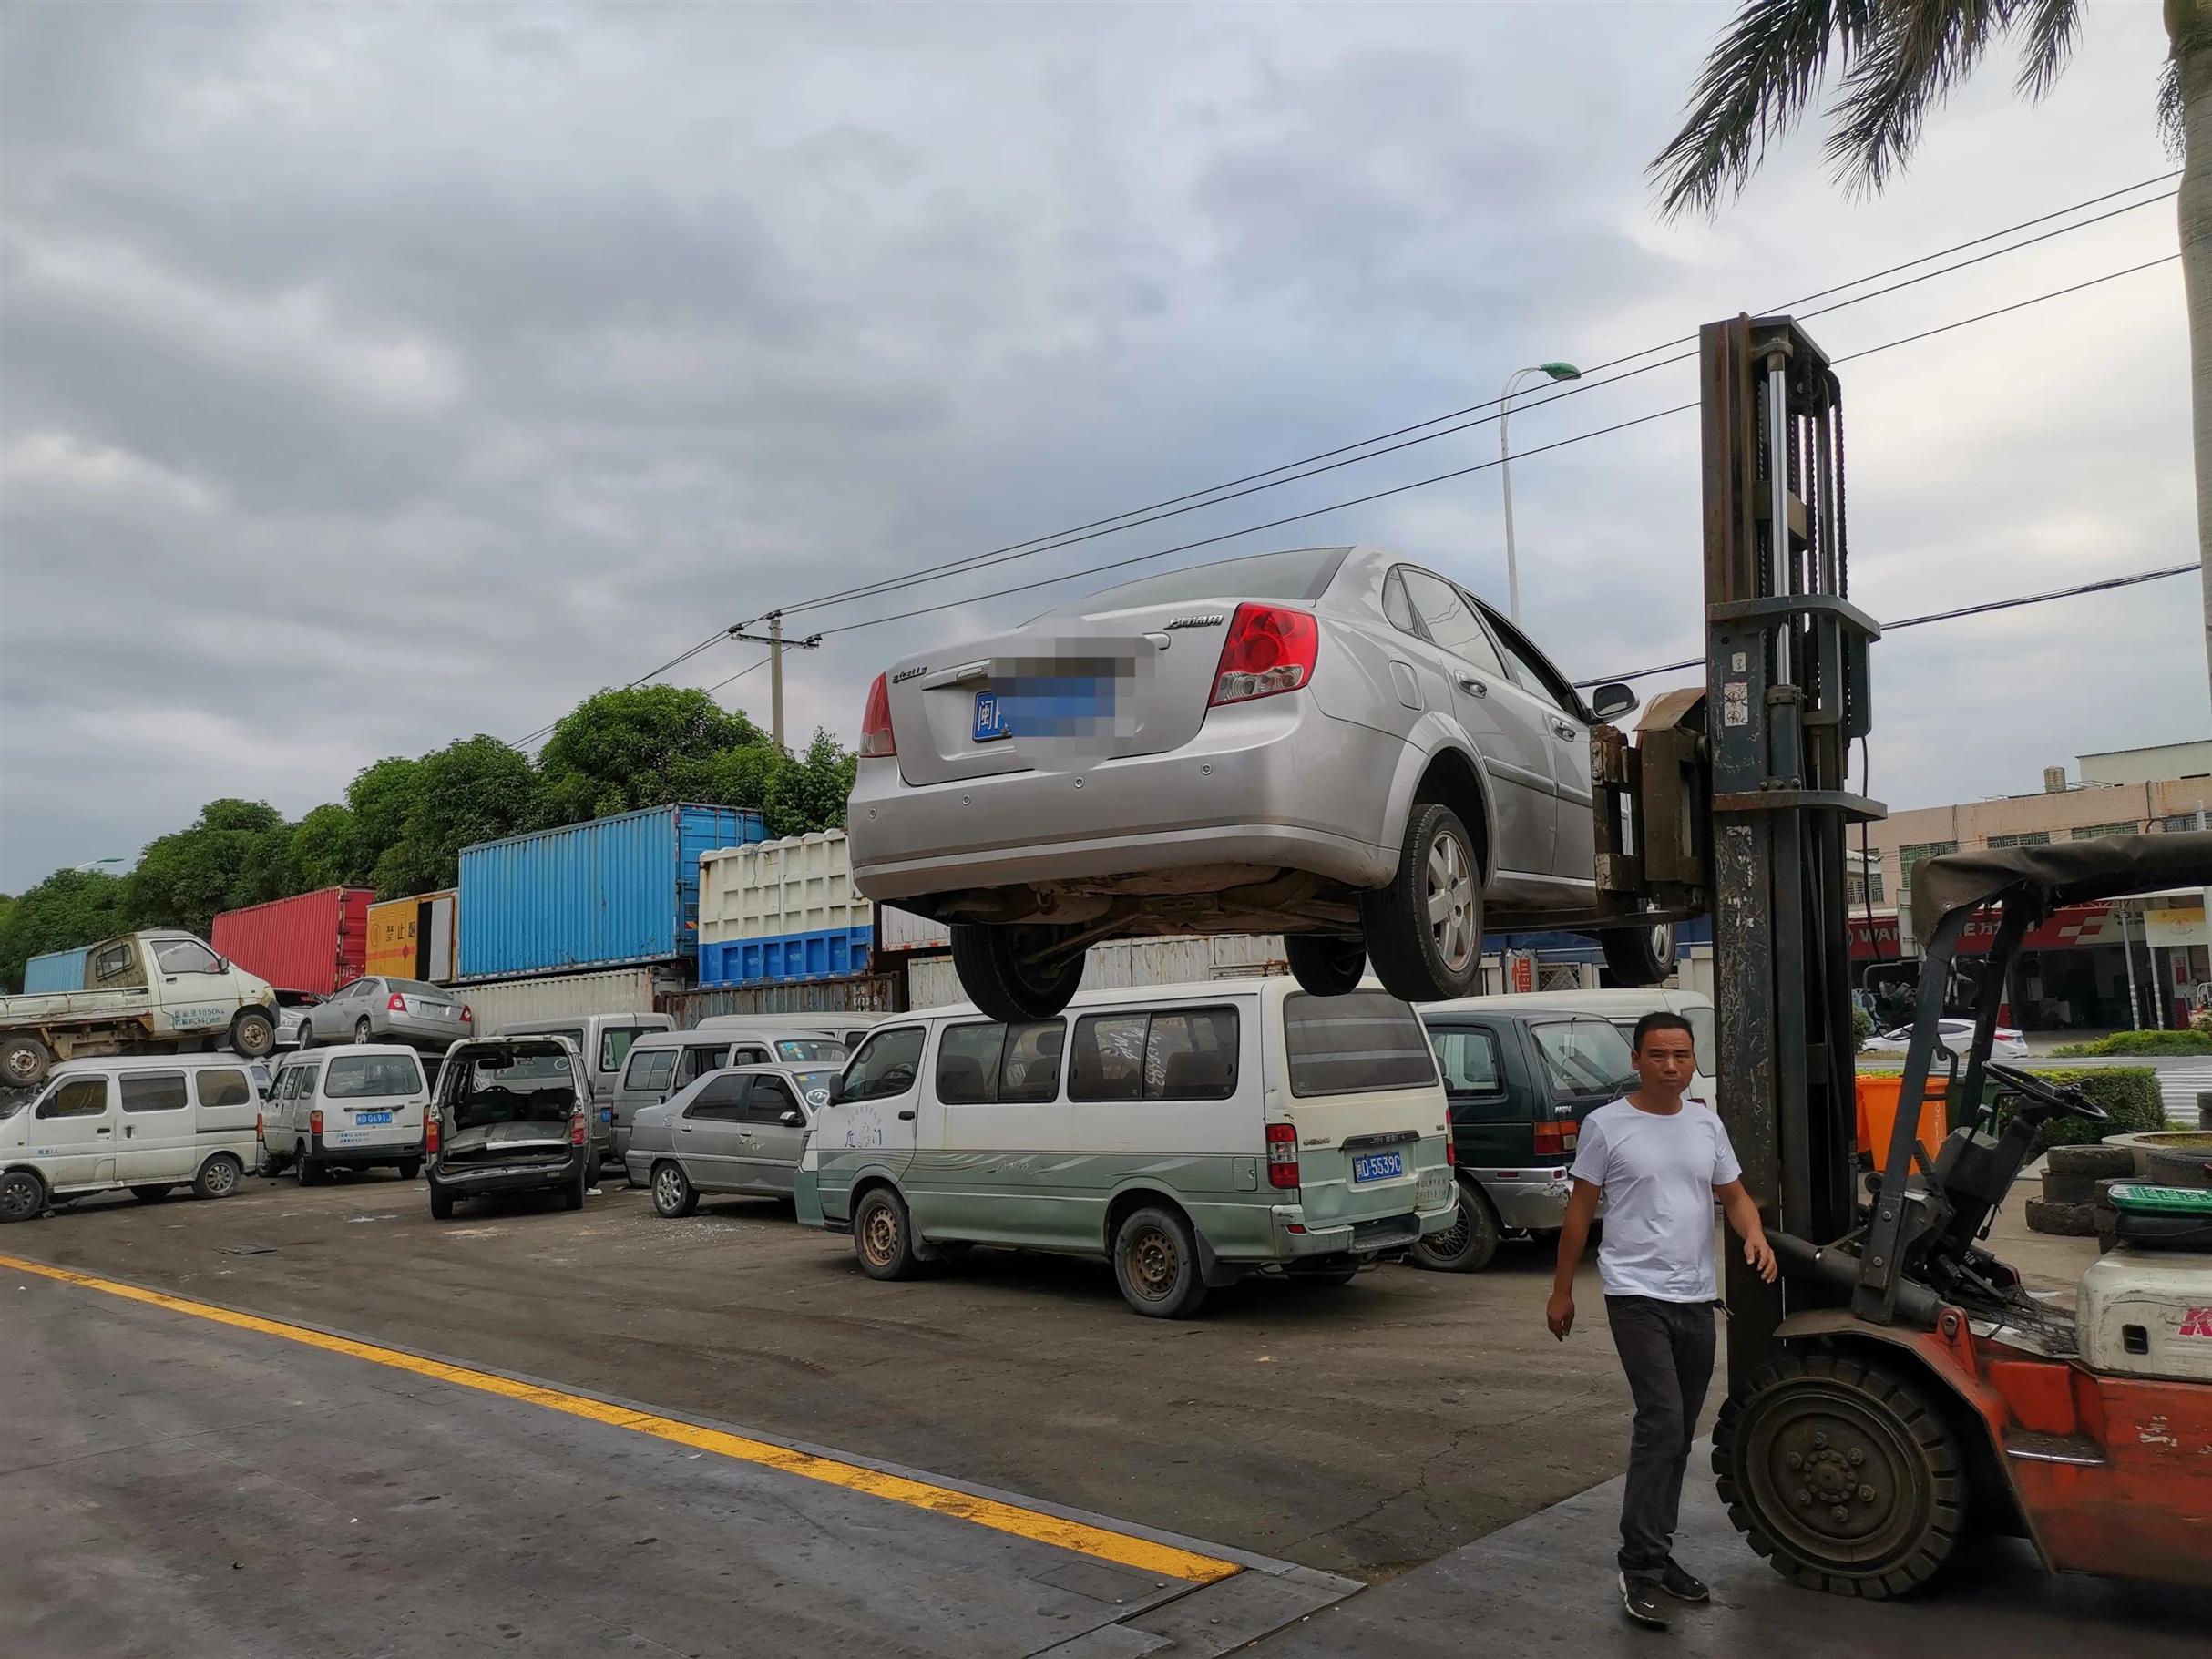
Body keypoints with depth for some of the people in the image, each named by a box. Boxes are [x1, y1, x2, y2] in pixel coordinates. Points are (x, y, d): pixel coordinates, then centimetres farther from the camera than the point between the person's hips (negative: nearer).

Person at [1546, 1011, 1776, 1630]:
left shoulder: (1706, 1123, 9)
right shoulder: (1606, 1125, -6)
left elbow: (1733, 1194, 15)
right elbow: (1579, 1211, -1)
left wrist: (1755, 1236, -8)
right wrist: (1562, 1291, 0)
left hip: (1696, 1298, 6)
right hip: (1637, 1294, -6)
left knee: (1678, 1435, 12)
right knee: (1661, 1424, -16)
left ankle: (1657, 1553, 25)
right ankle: (1641, 1565, -7)